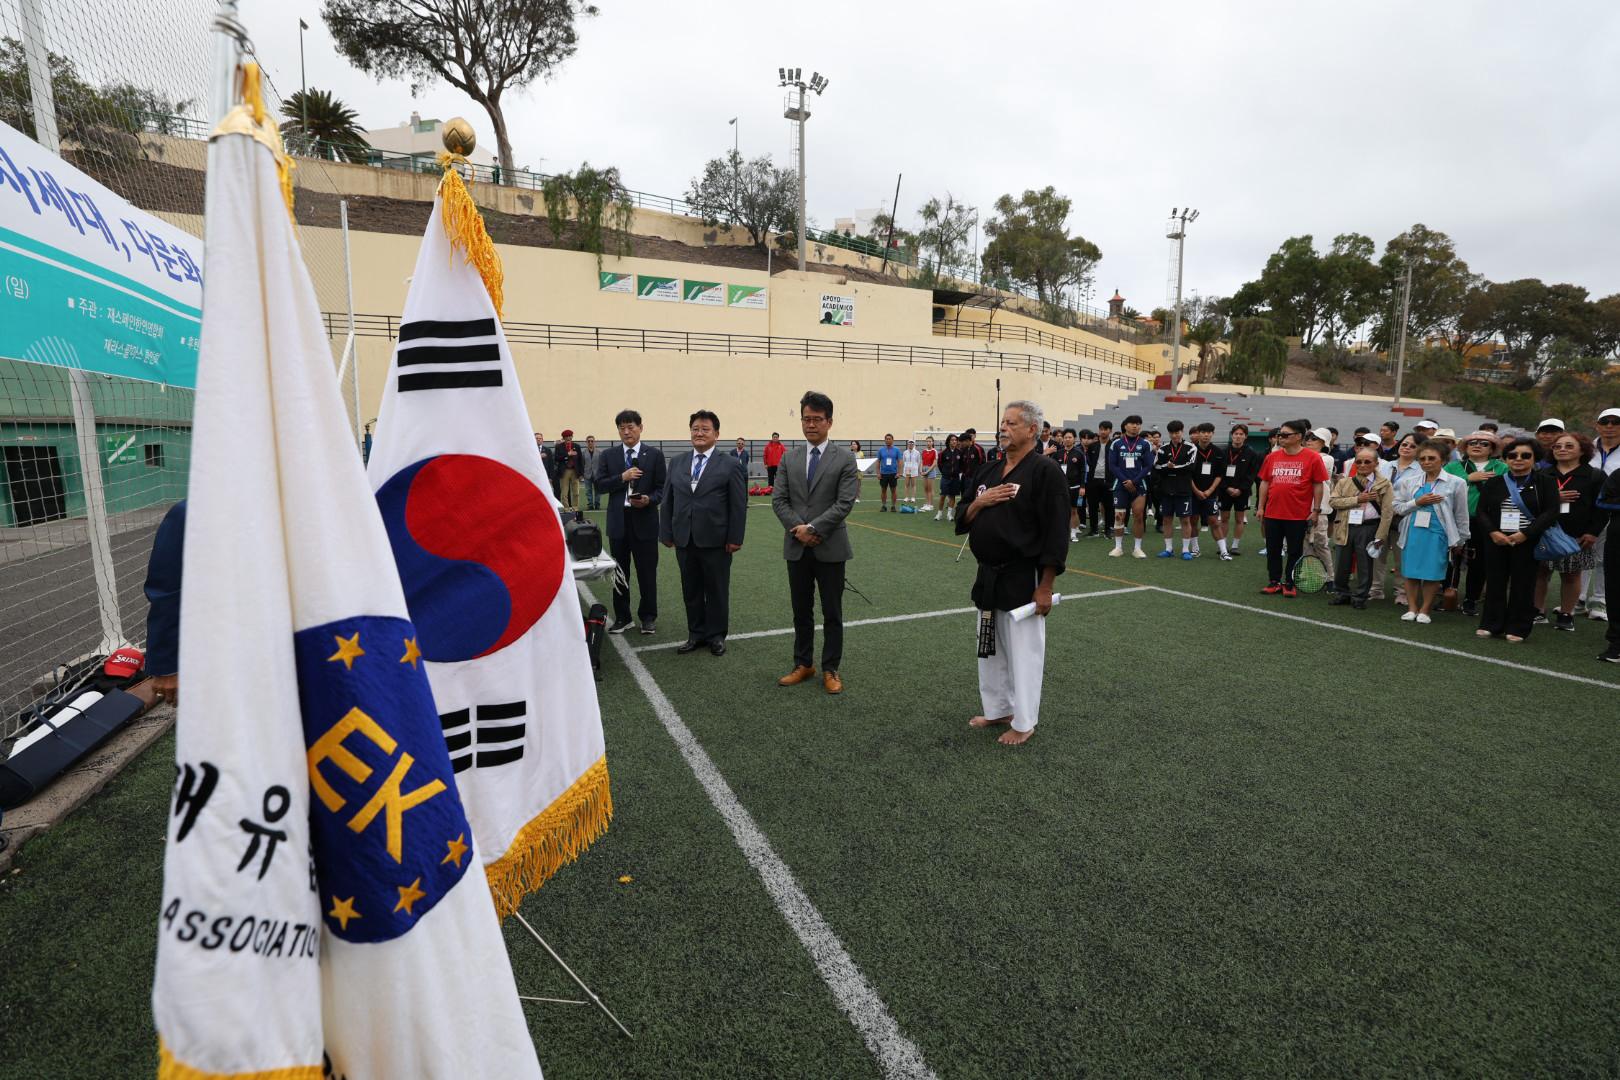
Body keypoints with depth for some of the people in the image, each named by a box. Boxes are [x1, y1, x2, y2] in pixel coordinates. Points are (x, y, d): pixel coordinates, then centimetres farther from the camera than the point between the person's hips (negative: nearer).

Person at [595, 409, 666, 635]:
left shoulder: (655, 455, 2)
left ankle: (648, 617, 18)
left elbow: (661, 488, 0)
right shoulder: (608, 455, 7)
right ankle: (621, 617, 21)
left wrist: (648, 499, -19)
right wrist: (622, 477, -13)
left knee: (647, 572, 5)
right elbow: (600, 485, 0)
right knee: (619, 572, 10)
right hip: (618, 521, 2)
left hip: (645, 520, -2)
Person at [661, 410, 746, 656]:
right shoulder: (676, 463, 9)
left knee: (717, 590, 8)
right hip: (684, 539, 4)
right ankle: (696, 634, 24)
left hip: (716, 540, -4)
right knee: (691, 590, 11)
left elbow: (738, 505, -5)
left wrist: (735, 538, -9)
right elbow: (668, 501, 9)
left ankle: (716, 635, 22)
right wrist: (667, 533, 4)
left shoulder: (730, 465, -3)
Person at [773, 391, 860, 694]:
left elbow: (844, 504, -11)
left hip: (830, 548, -3)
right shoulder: (789, 459, 8)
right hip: (796, 547, 3)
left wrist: (812, 528, -17)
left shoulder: (845, 459, -2)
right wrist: (798, 528, -14)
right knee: (801, 612, 13)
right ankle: (803, 665, 27)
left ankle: (830, 669, 19)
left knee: (832, 614, 6)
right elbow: (778, 500, 2)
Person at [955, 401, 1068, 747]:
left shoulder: (1046, 471, -12)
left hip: (1023, 579, -8)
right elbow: (963, 522, 14)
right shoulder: (989, 470, 10)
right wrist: (979, 502, -7)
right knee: (991, 648, 17)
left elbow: (1055, 534, -16)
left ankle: (1023, 722, 19)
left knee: (1023, 651, 3)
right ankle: (997, 710, 34)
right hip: (988, 576, 8)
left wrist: (1045, 587, -17)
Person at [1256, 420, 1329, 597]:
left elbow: (1318, 485, -4)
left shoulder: (1313, 458, -6)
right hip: (1272, 514, 4)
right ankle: (1274, 582, 22)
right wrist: (1260, 507, 7)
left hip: (1298, 516, -4)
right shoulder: (1272, 457, 5)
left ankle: (1289, 584, 18)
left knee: (1295, 552, 6)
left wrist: (1316, 510, -6)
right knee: (1273, 550, 10)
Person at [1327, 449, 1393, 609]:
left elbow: (1387, 512, -4)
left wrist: (1380, 536, -9)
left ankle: (1359, 597, 19)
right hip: (1345, 528, 2)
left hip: (1368, 528, -2)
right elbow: (1332, 501, -3)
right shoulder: (1344, 482, 7)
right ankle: (1342, 593, 26)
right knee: (1341, 564, 9)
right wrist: (1357, 499, -13)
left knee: (1364, 565, 6)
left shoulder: (1384, 484, 0)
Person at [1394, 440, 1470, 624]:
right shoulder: (1410, 482, 5)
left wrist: (1460, 540, 7)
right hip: (1413, 533, 2)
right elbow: (1397, 506, 5)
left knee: (1433, 574, 1)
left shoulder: (1456, 483, -1)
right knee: (1411, 572, 5)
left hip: (1438, 534, -2)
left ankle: (1425, 610, 13)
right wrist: (1418, 502, -11)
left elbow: (1461, 515, 4)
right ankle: (1412, 608, 15)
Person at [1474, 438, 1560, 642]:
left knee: (1523, 585, 3)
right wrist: (1493, 532, -12)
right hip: (1496, 541, 2)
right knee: (1495, 582, 6)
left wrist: (1525, 534, -16)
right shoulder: (1493, 483, 8)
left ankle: (1518, 628, 12)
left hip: (1527, 542, -2)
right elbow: (1481, 512, 4)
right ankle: (1491, 625, 14)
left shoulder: (1545, 483, 2)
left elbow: (1551, 512, -6)